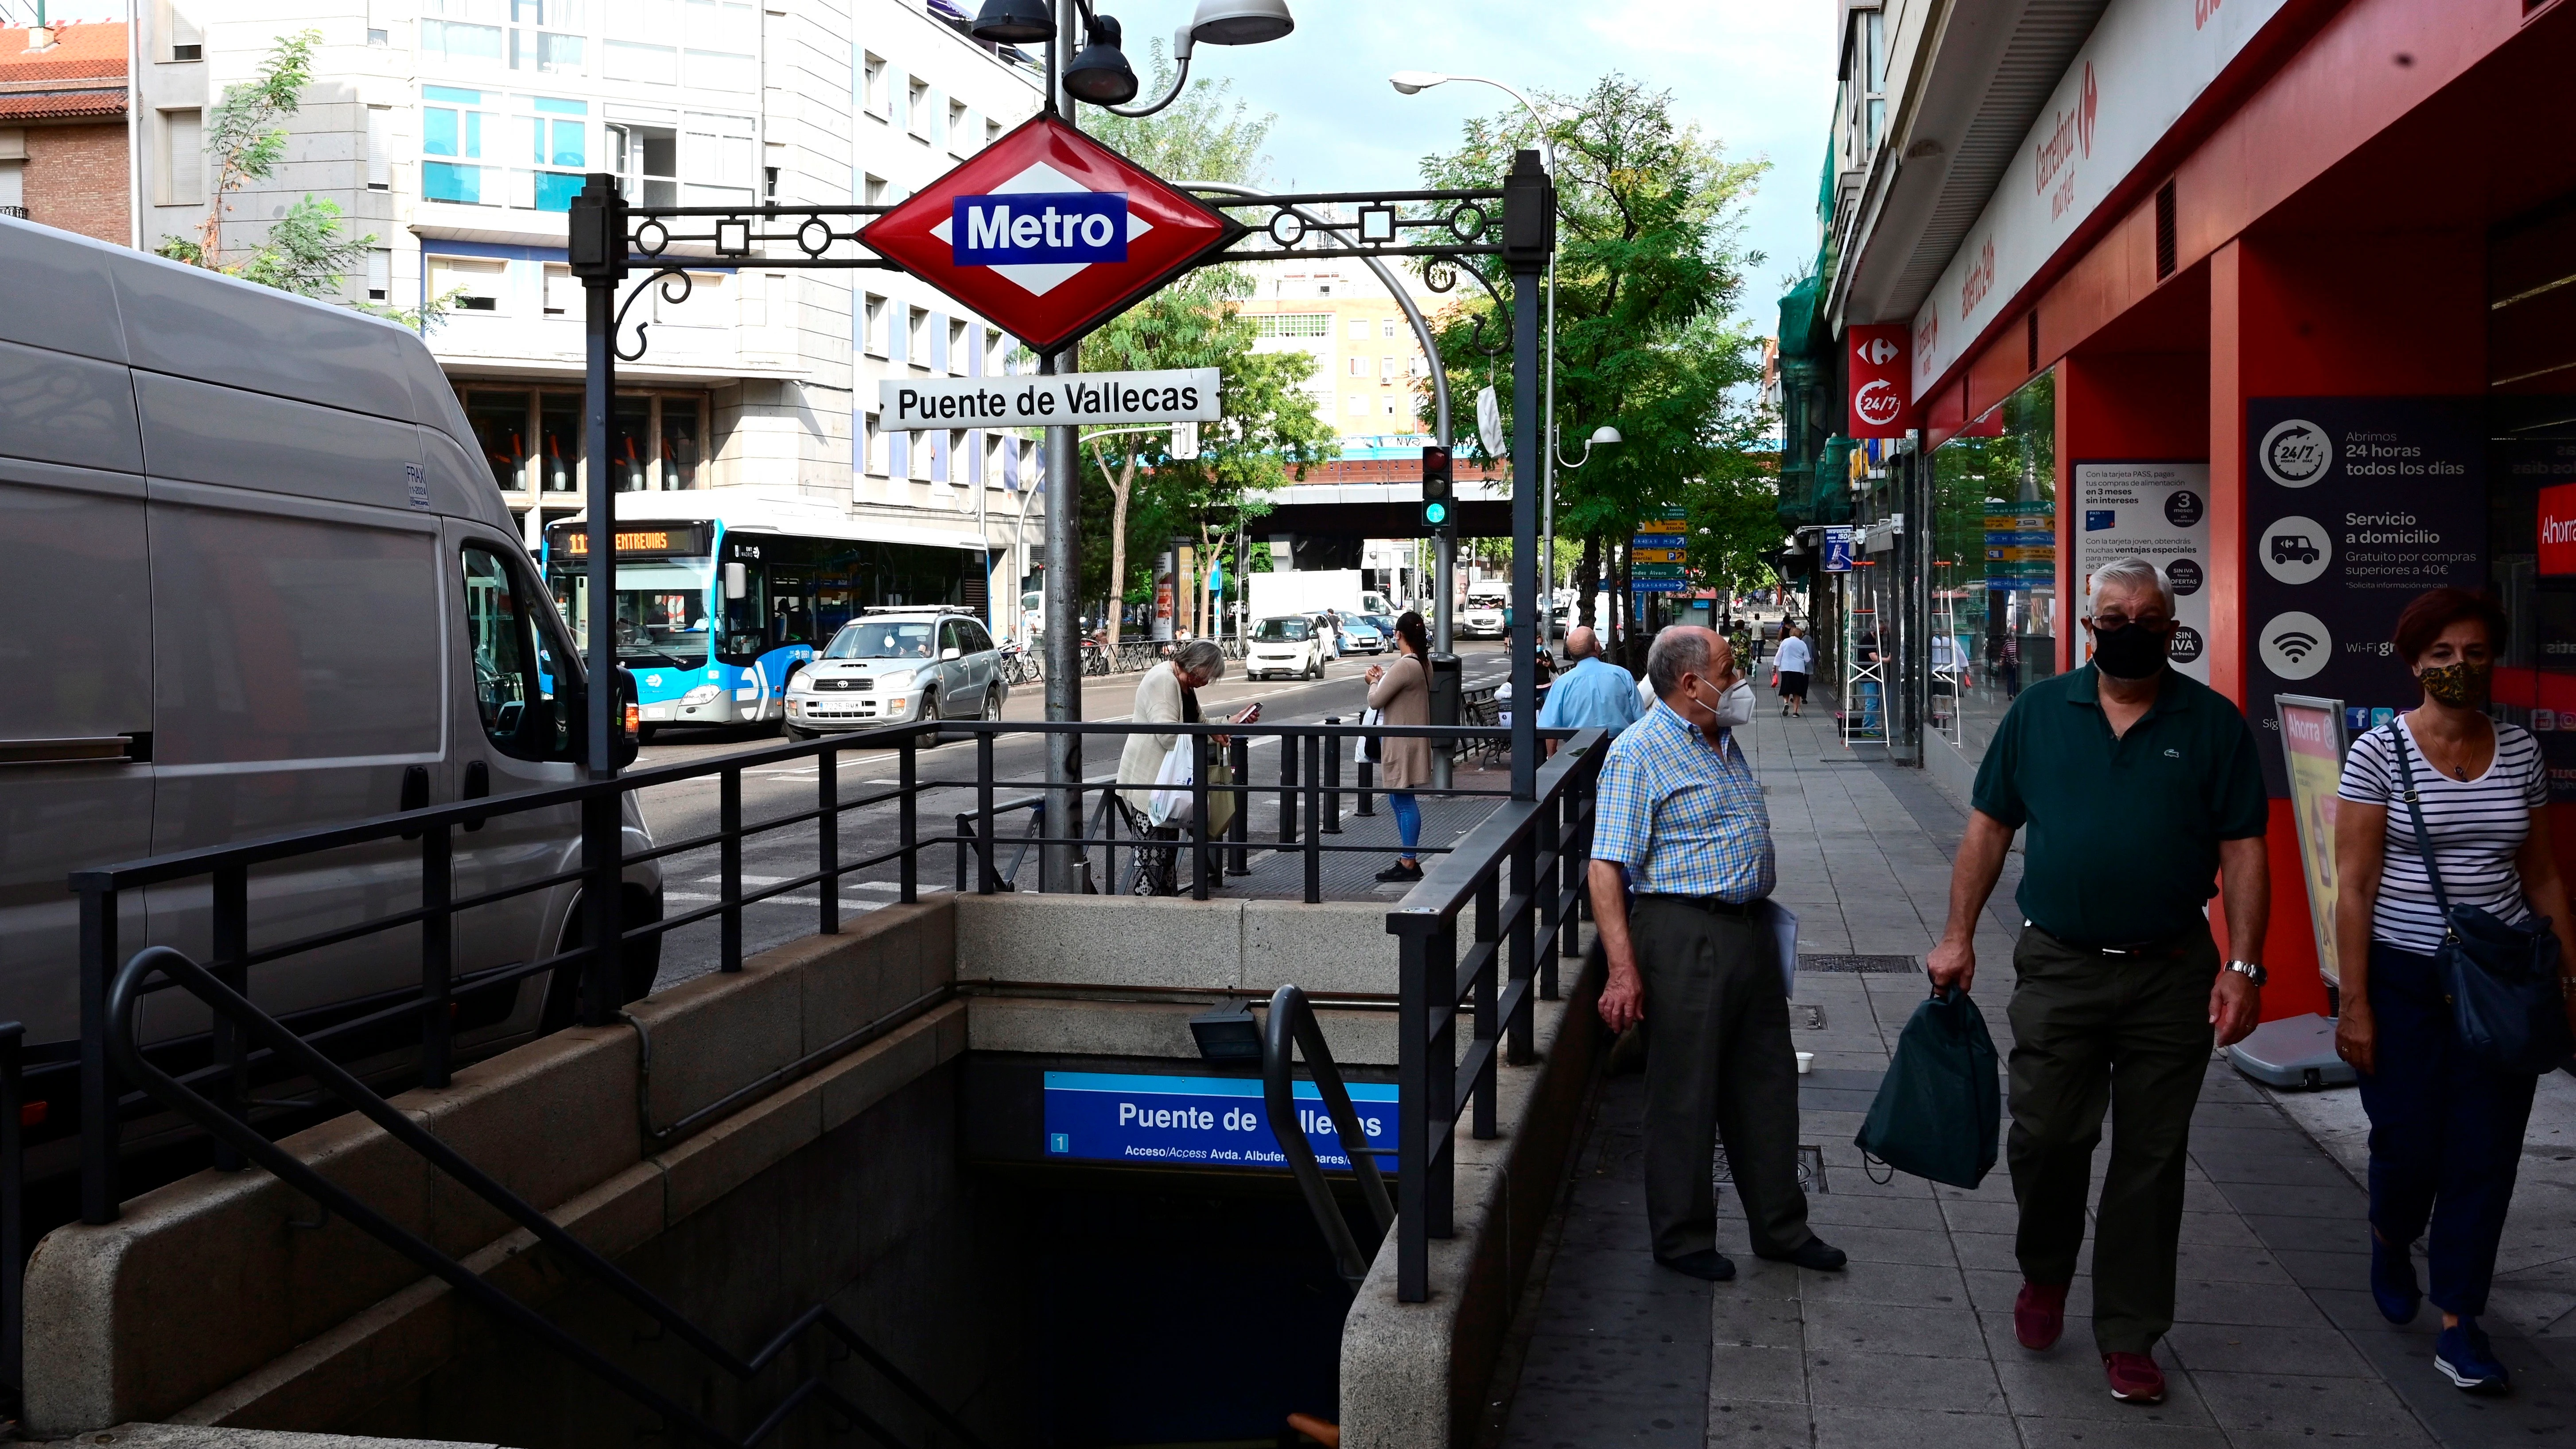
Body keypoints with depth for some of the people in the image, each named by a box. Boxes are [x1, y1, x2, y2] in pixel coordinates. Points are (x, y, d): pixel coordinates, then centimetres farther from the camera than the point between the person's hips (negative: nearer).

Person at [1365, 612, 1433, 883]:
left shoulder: (1404, 666, -21)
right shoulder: (1423, 664, 9)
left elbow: (1376, 701, -17)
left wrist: (1374, 681, 1)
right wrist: (1383, 677, 13)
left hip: (1401, 743, -10)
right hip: (1406, 741, 10)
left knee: (1404, 801, -4)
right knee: (1399, 800, 16)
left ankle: (1409, 864, 1)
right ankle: (1407, 859, 22)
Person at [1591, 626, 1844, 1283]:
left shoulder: (1725, 742, 15)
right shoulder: (1639, 752, -12)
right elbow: (1606, 869, -17)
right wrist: (1623, 971, -23)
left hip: (1750, 930, 8)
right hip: (1685, 933, -8)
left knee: (1766, 1085, 15)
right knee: (1684, 1094, 1)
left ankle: (1780, 1226, 27)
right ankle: (1683, 1237, 15)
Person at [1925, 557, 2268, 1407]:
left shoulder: (2213, 723, 1)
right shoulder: (2039, 712, 4)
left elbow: (2243, 851, 0)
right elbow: (1989, 828, 7)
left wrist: (2243, 968, -8)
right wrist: (1958, 937, 2)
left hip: (2172, 976, 0)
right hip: (2058, 969, 0)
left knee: (2151, 1160, 6)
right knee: (2045, 1139, 3)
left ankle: (2129, 1335, 19)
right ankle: (2044, 1275, 31)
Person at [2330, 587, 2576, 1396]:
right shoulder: (2380, 753, -7)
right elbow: (2354, 885, -8)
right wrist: (2355, 1004, -11)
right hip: (2405, 978, -3)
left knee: (2486, 1153, 2)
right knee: (2408, 1141, 4)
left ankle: (2459, 1326, 12)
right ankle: (2390, 1242, 37)